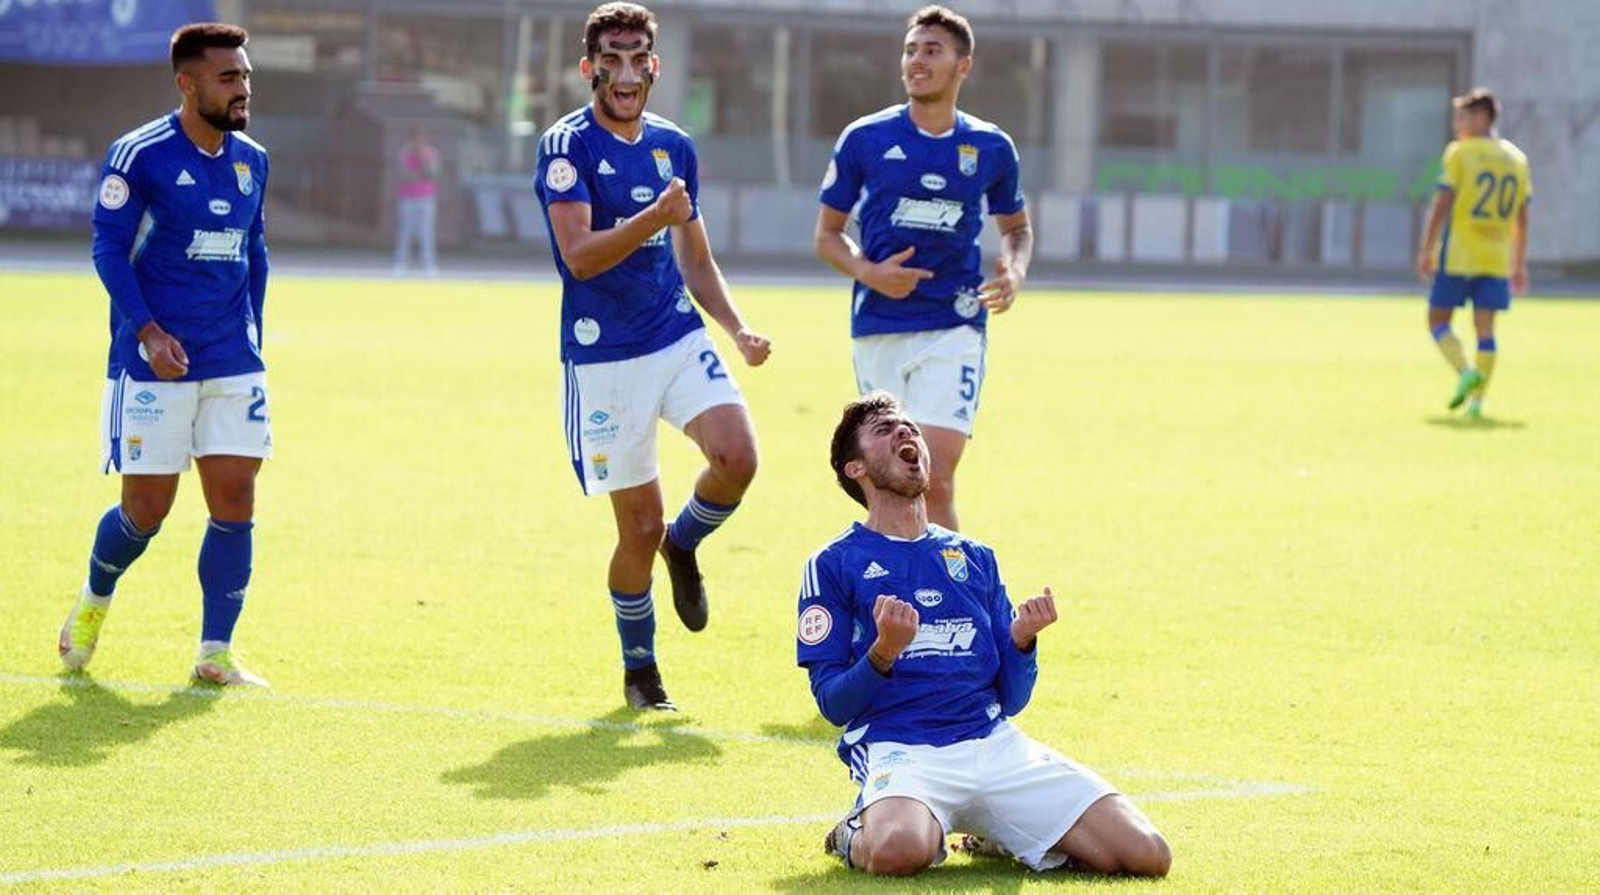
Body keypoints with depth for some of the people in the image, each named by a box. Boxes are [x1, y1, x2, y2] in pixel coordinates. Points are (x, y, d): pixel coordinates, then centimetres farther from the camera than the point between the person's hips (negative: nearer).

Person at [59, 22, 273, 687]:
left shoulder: (250, 161, 9)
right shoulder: (139, 156, -10)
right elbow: (108, 248, -10)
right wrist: (148, 332, -20)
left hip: (233, 364, 5)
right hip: (154, 362, -5)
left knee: (235, 501, -4)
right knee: (146, 509, 0)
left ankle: (215, 653, 1)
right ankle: (94, 599, 30)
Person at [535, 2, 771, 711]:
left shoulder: (674, 147, 11)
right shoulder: (567, 147, -9)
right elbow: (580, 255, -20)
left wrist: (739, 329, 7)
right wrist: (654, 219, -35)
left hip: (679, 335, 5)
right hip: (603, 355, -4)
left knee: (736, 457, -20)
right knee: (640, 526, -2)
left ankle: (683, 545, 13)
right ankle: (638, 667, 21)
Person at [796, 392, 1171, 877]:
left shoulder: (975, 558, 22)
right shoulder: (833, 564, 8)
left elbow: (1010, 699, 17)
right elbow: (833, 702, 0)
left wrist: (1022, 640, -3)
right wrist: (885, 653, -18)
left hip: (994, 743, 4)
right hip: (899, 748, -4)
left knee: (1147, 855, -13)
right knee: (897, 852, -41)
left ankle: (999, 836, 11)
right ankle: (860, 835, -2)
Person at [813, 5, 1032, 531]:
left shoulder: (991, 148, 6)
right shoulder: (865, 140, 2)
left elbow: (1016, 226, 22)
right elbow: (827, 235, 9)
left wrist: (1015, 272, -1)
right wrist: (868, 272, -11)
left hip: (954, 328, -1)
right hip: (878, 326, 1)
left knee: (935, 481, -15)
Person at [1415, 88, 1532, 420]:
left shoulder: (1459, 153, -5)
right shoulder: (1516, 159, 10)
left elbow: (1441, 205, -9)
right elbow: (1521, 217, 12)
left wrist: (1426, 252, -4)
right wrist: (1520, 264, 17)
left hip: (1458, 255, -4)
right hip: (1497, 260, 4)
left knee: (1438, 319, 6)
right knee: (1485, 328, 5)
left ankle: (1466, 373, -16)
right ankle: (1477, 400, -1)